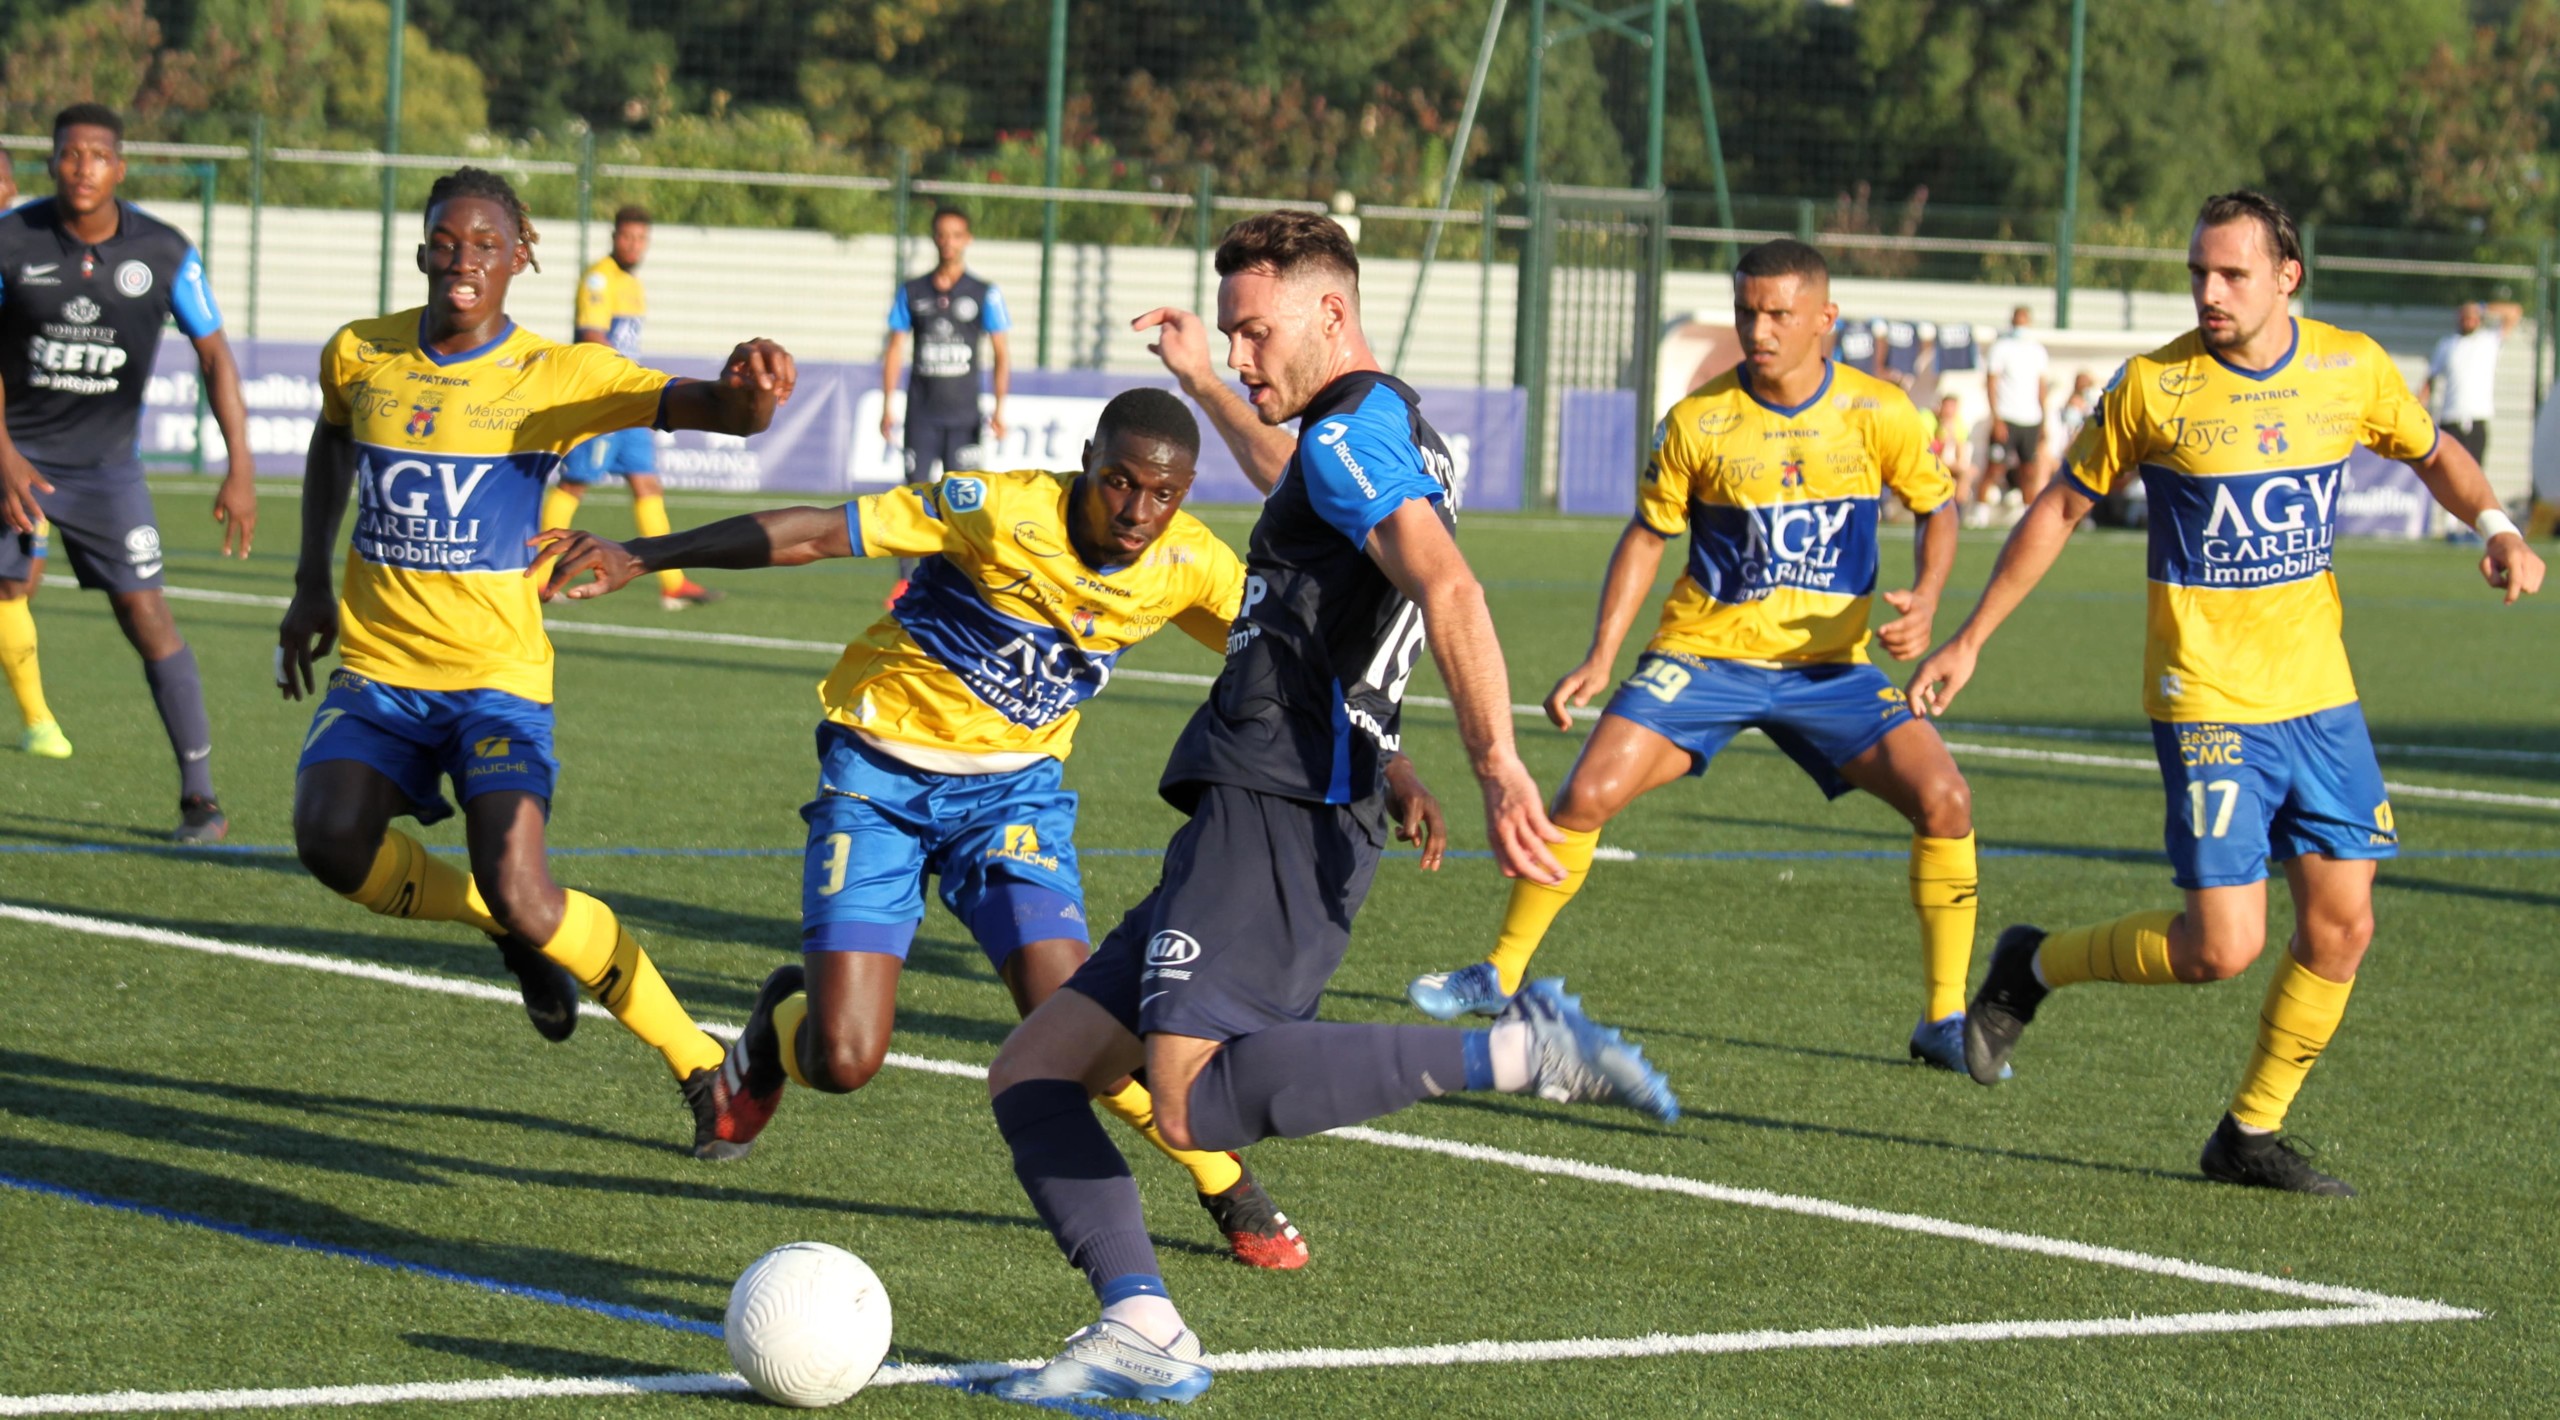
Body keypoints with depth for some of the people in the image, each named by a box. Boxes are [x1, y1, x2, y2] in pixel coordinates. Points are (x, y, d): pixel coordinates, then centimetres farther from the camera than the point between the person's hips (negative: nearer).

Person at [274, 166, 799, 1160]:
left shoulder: (562, 377, -8)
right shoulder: (359, 356, 3)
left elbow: (703, 408, -22)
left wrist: (746, 392, -46)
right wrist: (311, 582, 20)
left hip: (497, 676, -3)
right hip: (375, 669, 3)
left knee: (518, 890, -23)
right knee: (332, 841, -25)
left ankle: (702, 1068, -3)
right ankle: (506, 929, 6)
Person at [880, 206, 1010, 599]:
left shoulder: (984, 293, 2)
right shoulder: (912, 292, 7)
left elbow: (1001, 354, 2)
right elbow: (895, 349, 9)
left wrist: (999, 408, -5)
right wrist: (888, 405, 2)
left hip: (965, 414, -1)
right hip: (922, 412, 1)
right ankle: (905, 581, 2)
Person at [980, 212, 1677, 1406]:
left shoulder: (1352, 434, -5)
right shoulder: (1398, 444, 25)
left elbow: (1449, 590, -21)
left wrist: (1496, 763, -32)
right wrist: (1197, 372, 63)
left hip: (1273, 815, -11)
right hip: (1258, 825, 11)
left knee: (1194, 1103, -29)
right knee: (1031, 1075, 7)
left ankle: (1517, 1052, -25)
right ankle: (1142, 1332, -7)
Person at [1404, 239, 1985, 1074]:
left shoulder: (1878, 415, -6)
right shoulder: (1698, 422, -7)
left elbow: (1937, 507, 9)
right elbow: (1646, 536, 4)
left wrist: (1925, 601, -11)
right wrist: (1600, 660, -3)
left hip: (1828, 663, 1)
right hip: (1705, 653, 0)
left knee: (1943, 798, -17)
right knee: (1588, 793, -15)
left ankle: (1944, 1020, -3)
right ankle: (1501, 976, 7)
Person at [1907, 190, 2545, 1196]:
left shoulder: (2352, 368, 0)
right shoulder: (2153, 386, -9)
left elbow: (2434, 452, 19)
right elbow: (2062, 508, 3)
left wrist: (2496, 528, -1)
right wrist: (1969, 639, 4)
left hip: (2320, 695, 4)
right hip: (2206, 695, -4)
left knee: (2341, 927, 2)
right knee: (2222, 946, -11)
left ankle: (2251, 1134, 18)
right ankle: (2033, 969, 14)